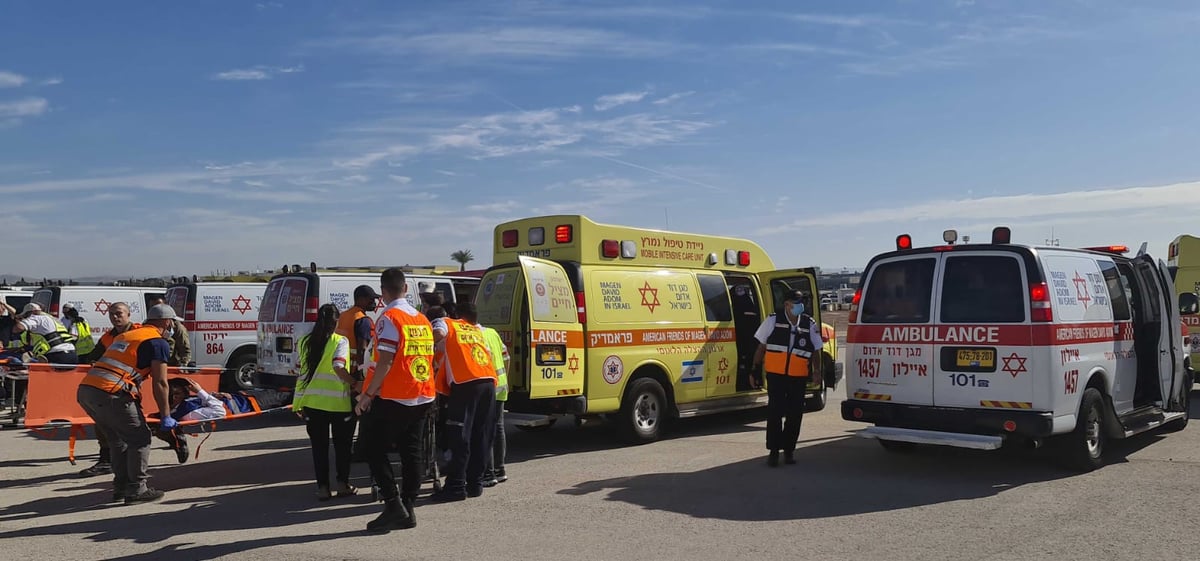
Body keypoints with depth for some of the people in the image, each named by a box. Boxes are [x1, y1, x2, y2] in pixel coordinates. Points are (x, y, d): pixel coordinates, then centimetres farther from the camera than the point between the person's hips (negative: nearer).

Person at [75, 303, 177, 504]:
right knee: (140, 438, 3)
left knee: (118, 440, 21)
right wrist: (166, 416, 4)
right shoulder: (159, 343, 1)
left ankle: (120, 487, 26)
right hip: (110, 393, -9)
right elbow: (159, 383, -3)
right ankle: (136, 490, 4)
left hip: (84, 389, 9)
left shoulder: (126, 335, 28)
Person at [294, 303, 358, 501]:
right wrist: (354, 383, -11)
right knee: (342, 445, 13)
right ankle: (342, 484, 17)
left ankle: (322, 487, 11)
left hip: (312, 401, 3)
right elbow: (338, 366, -24)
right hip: (338, 402, -3)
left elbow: (302, 368, 8)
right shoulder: (340, 341, -9)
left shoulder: (305, 342, 5)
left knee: (319, 446, 11)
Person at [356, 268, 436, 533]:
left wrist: (367, 394, -12)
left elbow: (385, 362, -17)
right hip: (422, 396, 7)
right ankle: (408, 509, 13)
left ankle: (394, 506, -5)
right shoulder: (422, 319, 12)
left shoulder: (389, 318, -11)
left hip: (394, 398, -7)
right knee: (412, 452, 10)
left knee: (375, 451, 2)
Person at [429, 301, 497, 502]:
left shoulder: (445, 323, 15)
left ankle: (455, 486, -4)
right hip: (489, 382, 5)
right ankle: (475, 483, 15)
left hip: (465, 384, -5)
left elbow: (438, 334, -7)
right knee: (481, 436, 10)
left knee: (460, 437, -4)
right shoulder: (478, 330, 31)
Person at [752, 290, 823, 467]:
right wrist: (755, 369, 3)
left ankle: (789, 449, 21)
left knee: (795, 414, 6)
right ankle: (773, 451, 6)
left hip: (799, 377, 2)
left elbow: (816, 351, 10)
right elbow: (761, 347, 6)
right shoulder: (773, 321, 0)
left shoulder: (810, 325, 5)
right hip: (775, 375, -2)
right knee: (774, 412, -3)